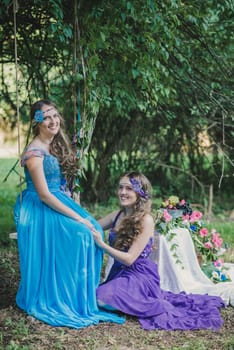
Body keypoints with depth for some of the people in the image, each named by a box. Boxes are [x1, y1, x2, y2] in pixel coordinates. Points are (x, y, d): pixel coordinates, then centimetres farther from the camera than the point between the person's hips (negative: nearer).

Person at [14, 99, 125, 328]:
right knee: (79, 233, -19)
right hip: (39, 209, -8)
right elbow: (44, 195, -23)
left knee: (92, 229, -5)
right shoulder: (35, 152, -19)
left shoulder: (55, 146, 8)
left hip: (57, 202, 8)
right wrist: (77, 217, -22)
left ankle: (86, 297, 6)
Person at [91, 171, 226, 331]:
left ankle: (159, 306, -4)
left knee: (103, 299, -25)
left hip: (140, 277, -8)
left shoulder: (146, 220, -17)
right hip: (120, 273, 8)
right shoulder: (118, 215, 4)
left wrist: (102, 244, -26)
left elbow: (129, 258, -20)